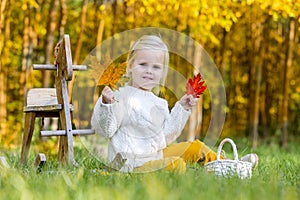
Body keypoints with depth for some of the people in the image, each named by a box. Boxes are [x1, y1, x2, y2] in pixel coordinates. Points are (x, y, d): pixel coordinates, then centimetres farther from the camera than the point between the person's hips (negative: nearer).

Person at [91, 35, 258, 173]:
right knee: (176, 165, -31)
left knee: (195, 147, 15)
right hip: (133, 161, -8)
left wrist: (182, 109, 11)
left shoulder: (159, 103, 12)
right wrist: (106, 104, -33)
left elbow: (167, 135, 14)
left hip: (158, 153, 8)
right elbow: (105, 129, -16)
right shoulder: (121, 97, -11)